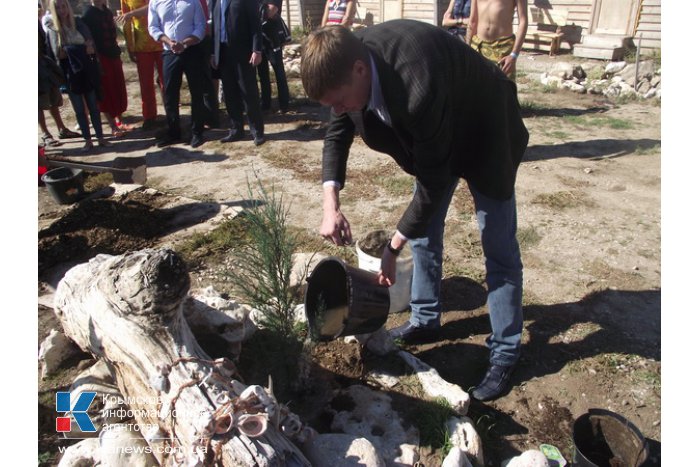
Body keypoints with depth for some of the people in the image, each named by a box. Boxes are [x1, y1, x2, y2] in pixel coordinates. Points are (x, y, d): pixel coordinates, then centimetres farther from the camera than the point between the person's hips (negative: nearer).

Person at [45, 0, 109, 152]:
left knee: (93, 106, 5)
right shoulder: (52, 28, -1)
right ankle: (88, 140, 10)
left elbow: (91, 46, -2)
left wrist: (70, 50, -15)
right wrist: (82, 49, -11)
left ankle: (100, 138, 12)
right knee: (79, 110, 4)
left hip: (87, 71, 1)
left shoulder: (78, 23, 5)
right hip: (70, 74, -1)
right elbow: (58, 54, -7)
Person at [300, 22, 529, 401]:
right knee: (423, 231, 12)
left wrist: (393, 246, -23)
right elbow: (337, 132, -6)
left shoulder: (418, 87, -42)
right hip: (428, 137, 7)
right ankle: (425, 320, 30)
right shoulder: (349, 59, -19)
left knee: (498, 249, -2)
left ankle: (504, 352, 12)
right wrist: (331, 203, -20)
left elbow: (433, 181, -31)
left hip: (484, 136, -7)